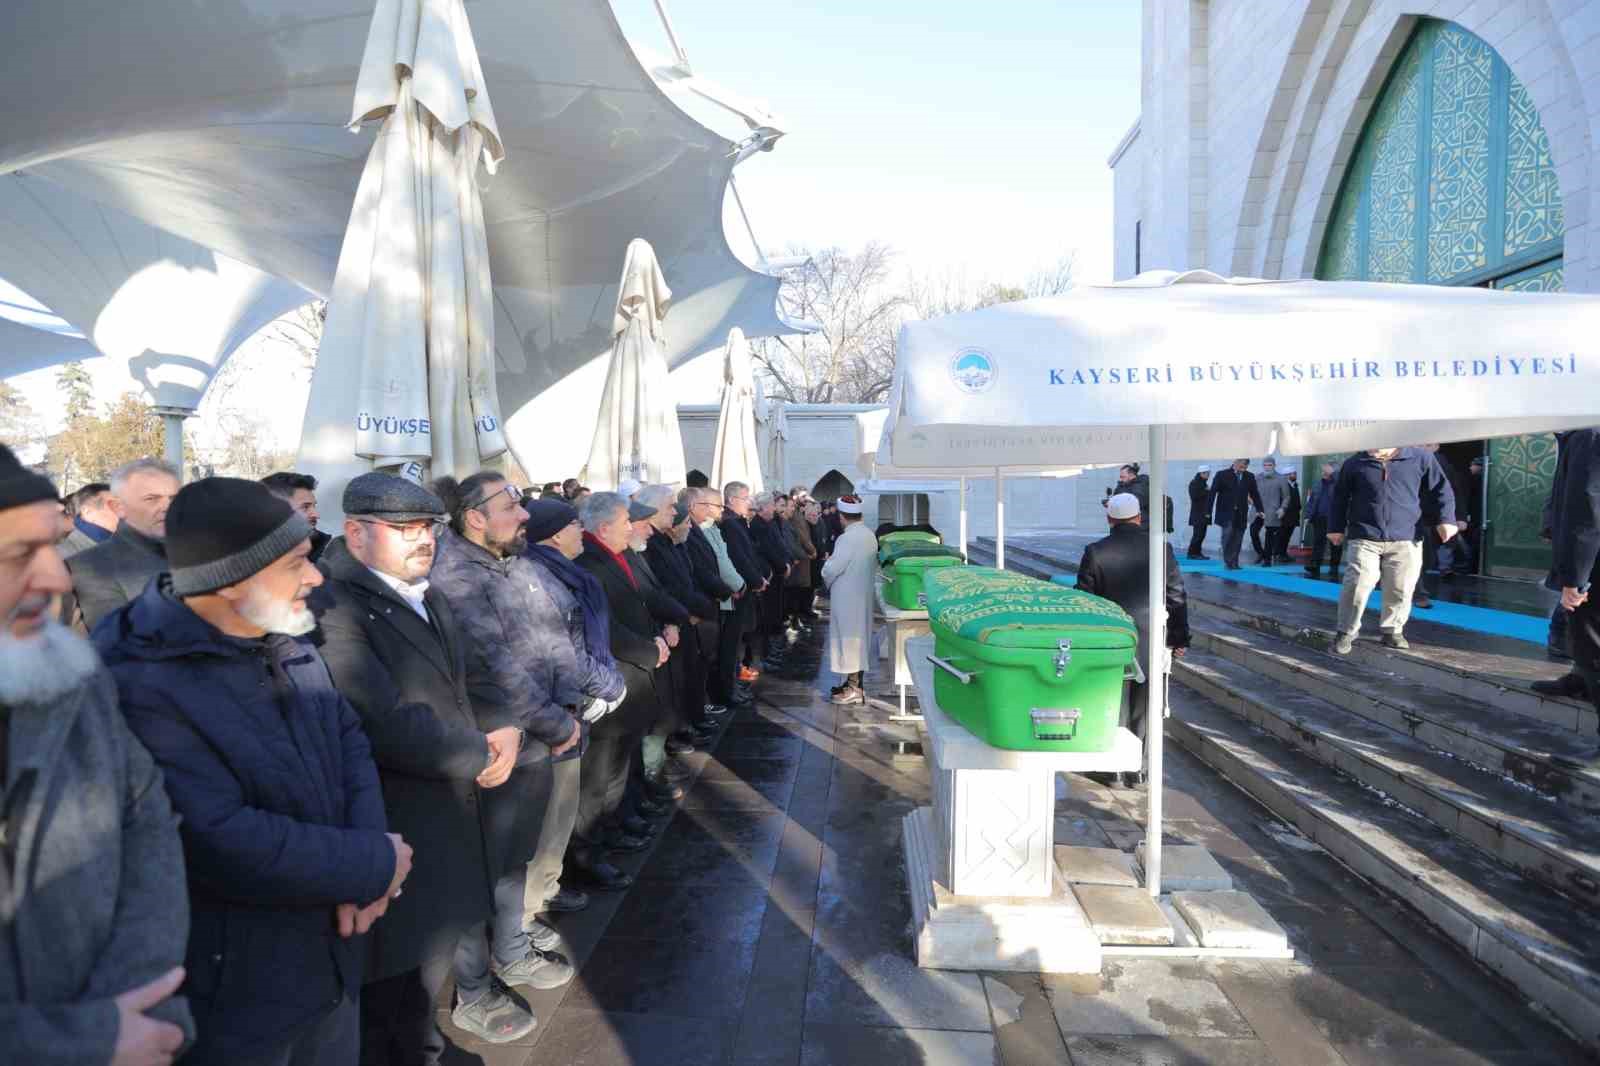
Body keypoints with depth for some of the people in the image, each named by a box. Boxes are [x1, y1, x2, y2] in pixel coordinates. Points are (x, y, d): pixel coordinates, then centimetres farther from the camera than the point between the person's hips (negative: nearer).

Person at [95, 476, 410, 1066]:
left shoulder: (283, 639, 1)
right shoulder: (139, 686, -26)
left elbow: (347, 736, 0)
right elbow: (225, 843, -32)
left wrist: (364, 857, -17)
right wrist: (377, 864, -20)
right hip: (233, 991, -7)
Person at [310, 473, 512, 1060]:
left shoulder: (429, 597, 10)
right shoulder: (331, 607, -21)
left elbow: (464, 687, 13)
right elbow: (390, 726, -29)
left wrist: (506, 731, -7)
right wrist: (480, 756, -14)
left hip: (445, 818, 8)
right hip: (390, 834, -8)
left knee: (429, 962, 25)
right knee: (389, 986, 13)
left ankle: (419, 1049, 45)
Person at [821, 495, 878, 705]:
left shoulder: (847, 539, -22)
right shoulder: (870, 535, 3)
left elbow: (830, 570, -22)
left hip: (847, 598, -8)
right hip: (863, 595, 8)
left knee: (848, 638, 0)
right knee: (858, 638, 16)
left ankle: (854, 689, 5)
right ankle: (854, 682, 27)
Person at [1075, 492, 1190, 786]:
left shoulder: (1095, 552, -9)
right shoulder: (1161, 549, -3)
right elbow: (1177, 597, 3)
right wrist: (1180, 638, 12)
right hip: (1151, 641, 2)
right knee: (1142, 710, 13)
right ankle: (1135, 770, 21)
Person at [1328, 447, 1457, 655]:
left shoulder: (1421, 459, 3)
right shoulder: (1354, 463, 5)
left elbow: (1440, 490, 9)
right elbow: (1340, 497, 13)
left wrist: (1445, 519, 0)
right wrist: (1336, 528, 11)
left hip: (1405, 540, 1)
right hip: (1364, 538, -1)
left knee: (1400, 589, 5)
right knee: (1356, 586, -9)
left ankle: (1392, 630, 23)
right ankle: (1346, 632, 3)